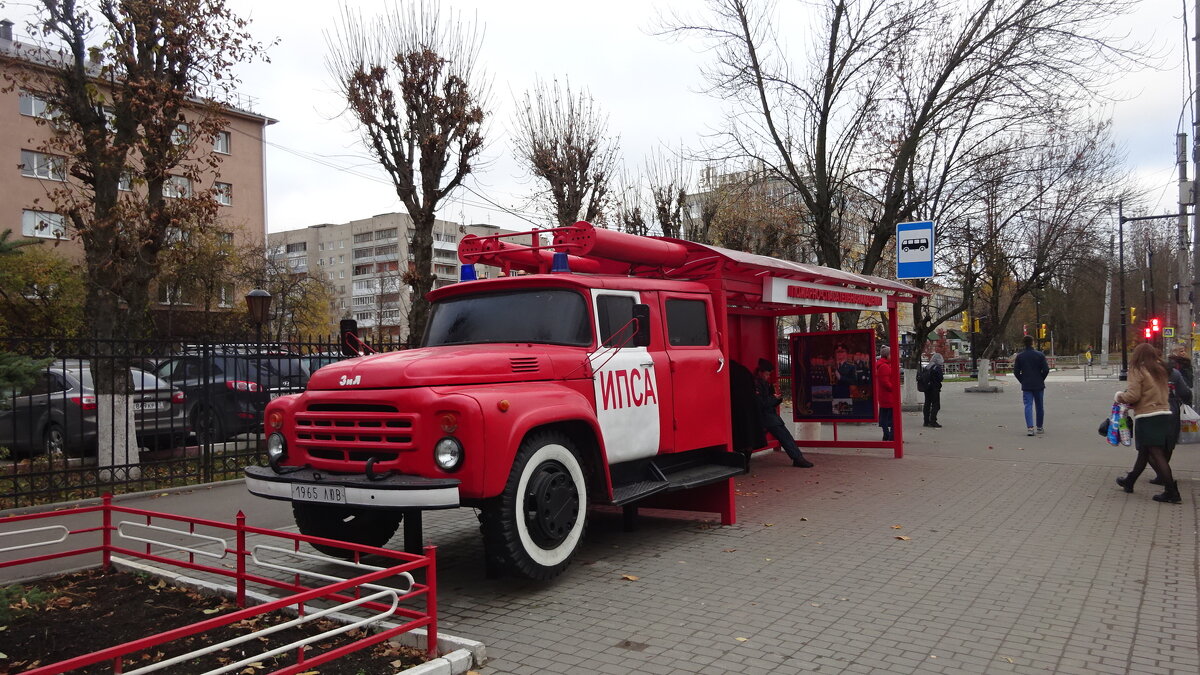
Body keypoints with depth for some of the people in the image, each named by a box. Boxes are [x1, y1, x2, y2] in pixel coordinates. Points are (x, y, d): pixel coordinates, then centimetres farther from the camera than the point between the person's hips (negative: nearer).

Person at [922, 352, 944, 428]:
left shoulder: (927, 367, 8)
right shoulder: (937, 368, -14)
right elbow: (940, 378, -16)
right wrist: (942, 373, 4)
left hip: (927, 388, 7)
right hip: (934, 389, -7)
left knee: (927, 404, 12)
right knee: (936, 405, -4)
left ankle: (926, 421, 15)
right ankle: (933, 421, -9)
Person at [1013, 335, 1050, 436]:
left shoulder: (1019, 356, 0)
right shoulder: (1040, 355, -4)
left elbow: (1016, 371, -1)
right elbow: (1046, 370, -8)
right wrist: (1041, 379, 7)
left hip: (1026, 386, 0)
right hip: (1039, 385, 0)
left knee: (1028, 406, -3)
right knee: (1040, 406, 13)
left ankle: (1030, 427, -19)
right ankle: (1039, 427, 22)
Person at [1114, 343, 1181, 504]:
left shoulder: (1137, 371, -9)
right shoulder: (1160, 370, 12)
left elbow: (1133, 396, -15)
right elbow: (1165, 393, 16)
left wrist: (1119, 397, 5)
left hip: (1147, 417, -8)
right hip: (1164, 414, 8)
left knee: (1156, 454, -5)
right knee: (1144, 452, 19)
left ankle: (1171, 492, -8)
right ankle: (1129, 481, 34)